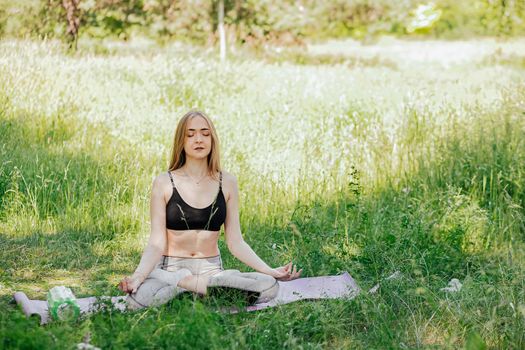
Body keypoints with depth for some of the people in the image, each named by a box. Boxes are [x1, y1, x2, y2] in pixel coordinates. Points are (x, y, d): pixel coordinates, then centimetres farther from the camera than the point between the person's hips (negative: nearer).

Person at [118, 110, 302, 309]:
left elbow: (235, 242, 3)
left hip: (212, 269, 2)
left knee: (269, 286, -26)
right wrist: (137, 276, -25)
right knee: (138, 298, -38)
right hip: (170, 268, -2)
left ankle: (199, 283, -12)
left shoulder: (226, 183, 3)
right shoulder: (164, 183, -3)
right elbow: (156, 244, -7)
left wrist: (270, 271, -9)